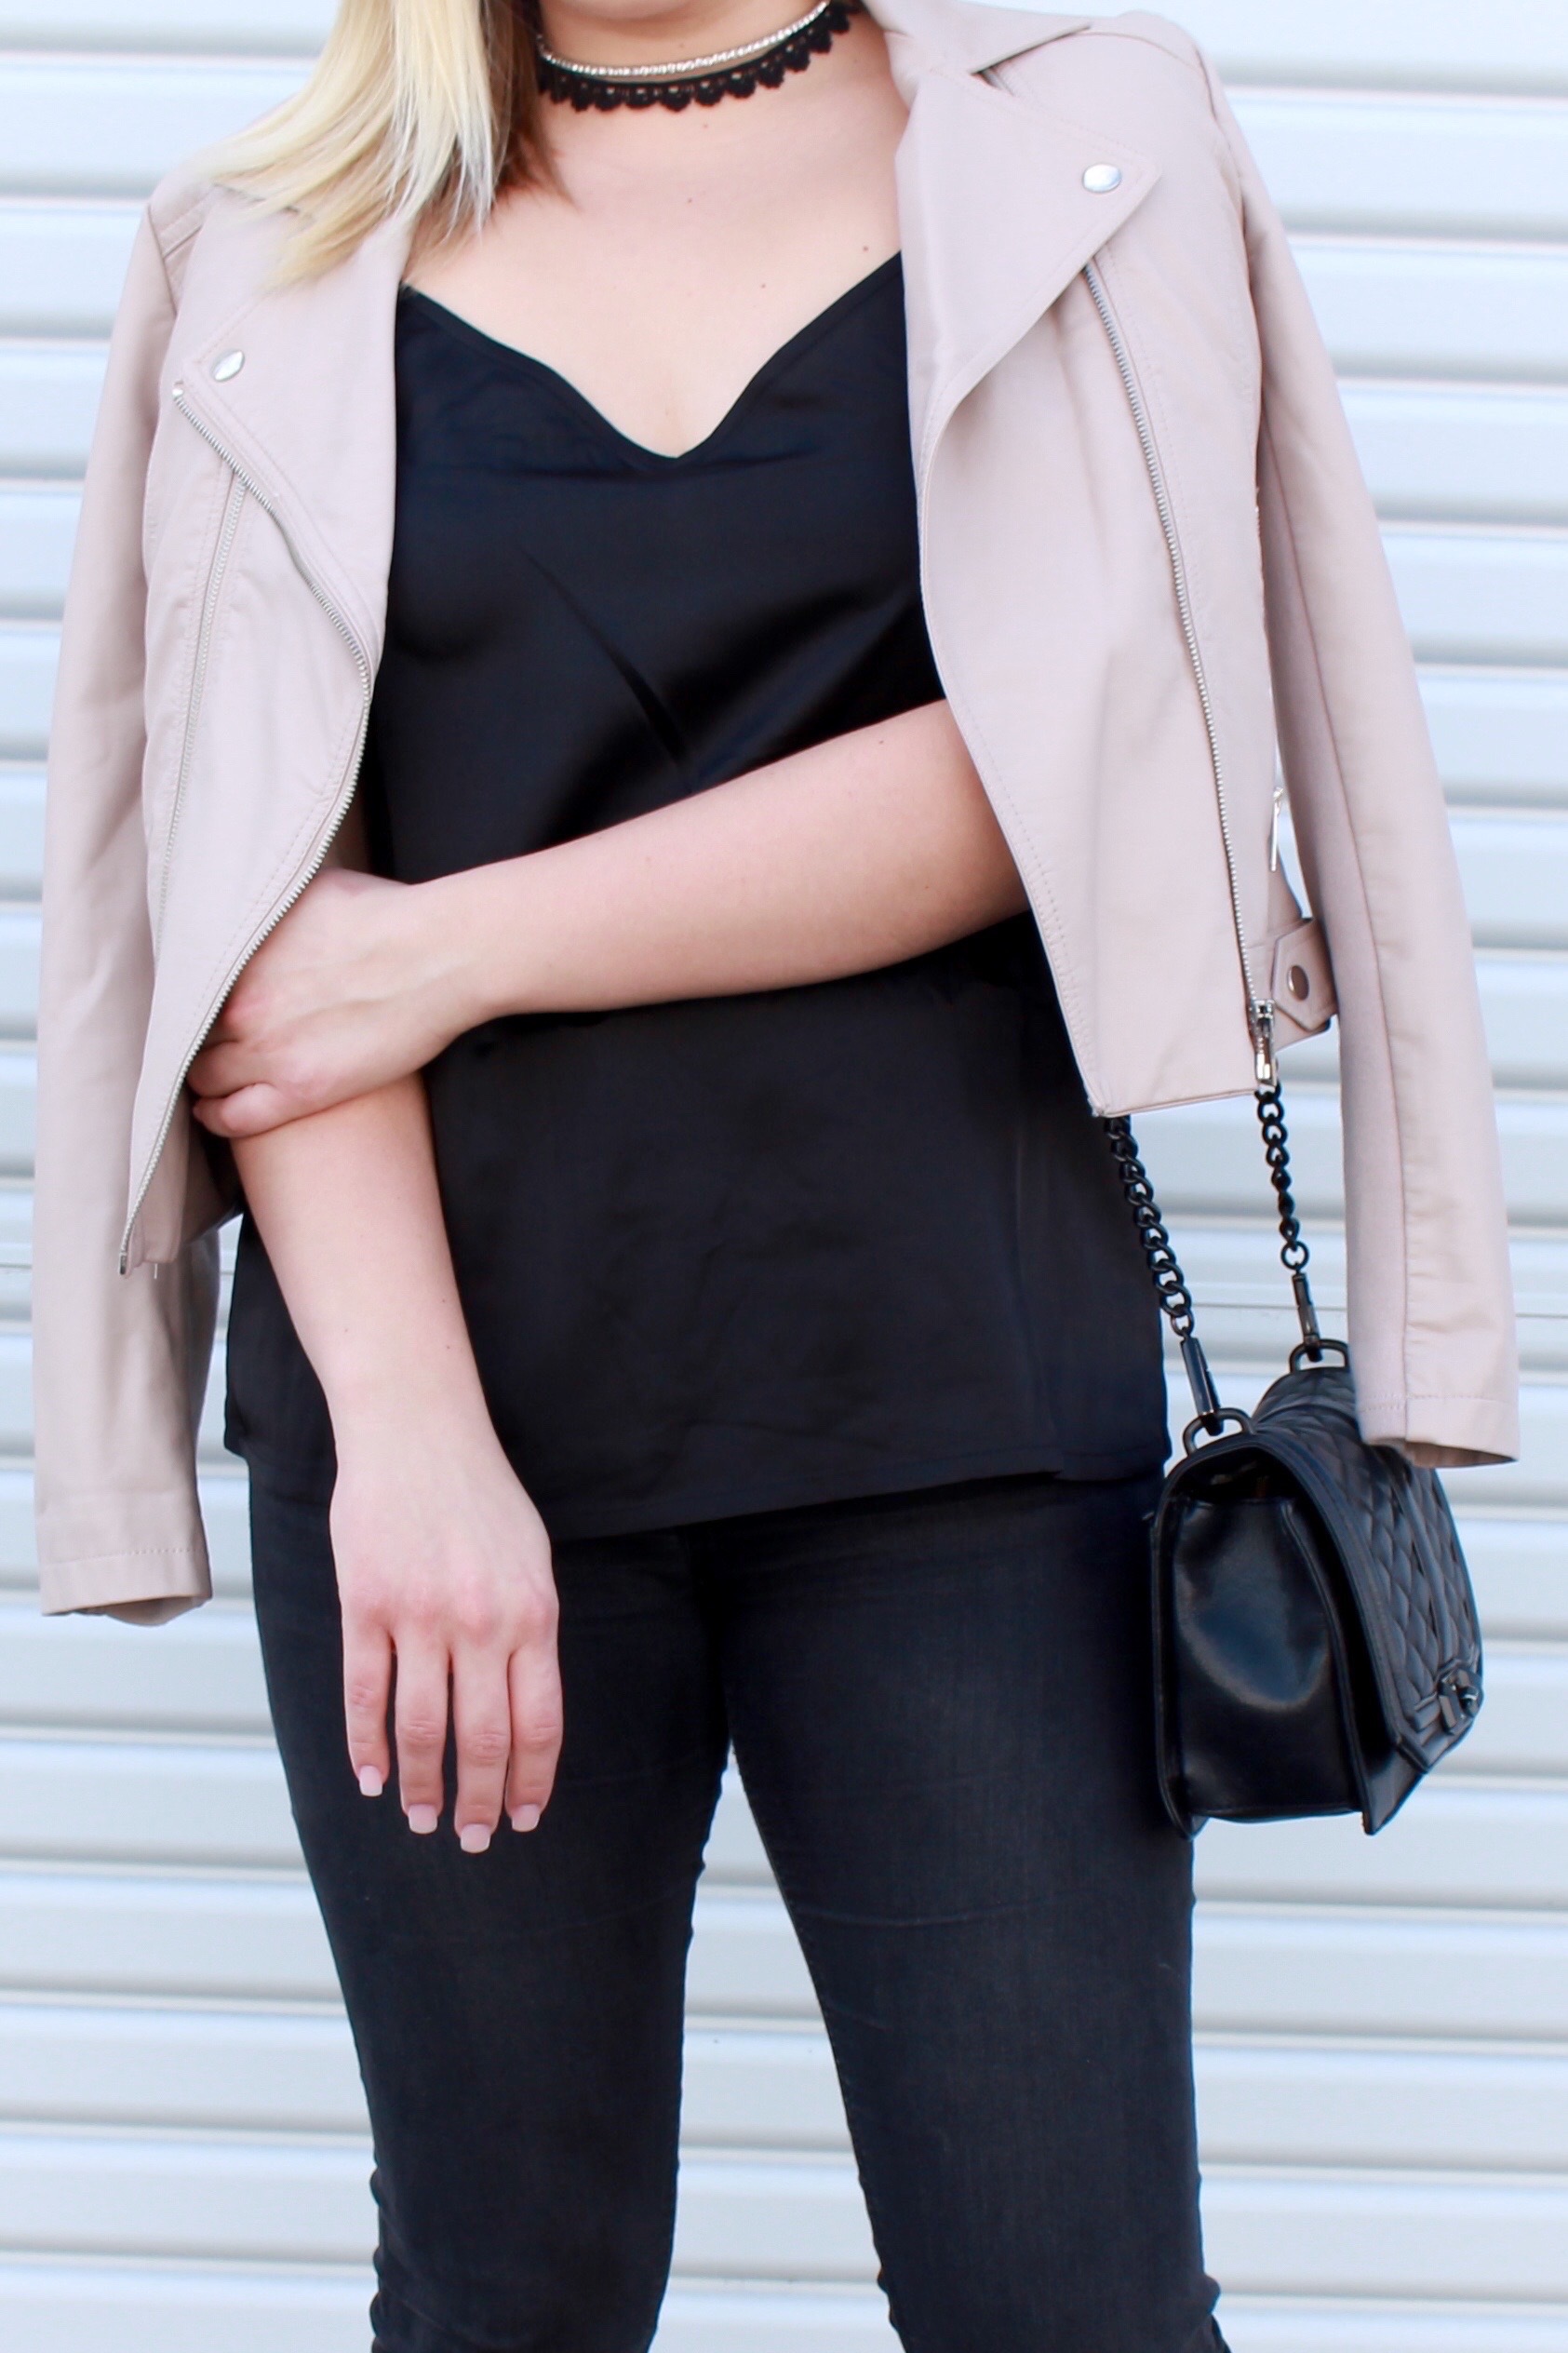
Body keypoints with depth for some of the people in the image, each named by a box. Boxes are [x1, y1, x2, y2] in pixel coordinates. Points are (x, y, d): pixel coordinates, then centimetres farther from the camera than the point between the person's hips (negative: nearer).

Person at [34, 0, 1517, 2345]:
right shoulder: (281, 254, 9)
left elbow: (1054, 758, -6)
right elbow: (250, 896, -1)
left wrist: (452, 951, -7)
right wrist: (405, 1424, -14)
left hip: (951, 1394, -1)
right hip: (439, 1378, 1)